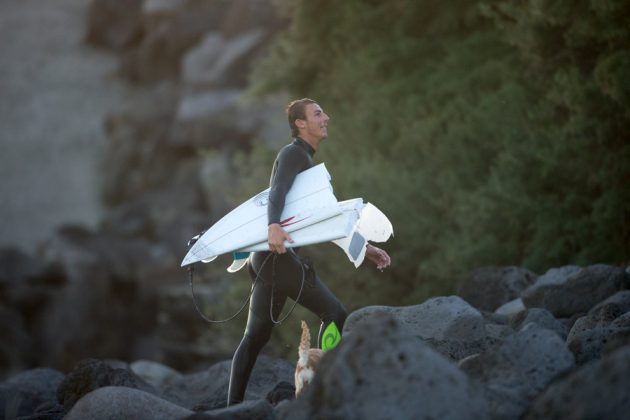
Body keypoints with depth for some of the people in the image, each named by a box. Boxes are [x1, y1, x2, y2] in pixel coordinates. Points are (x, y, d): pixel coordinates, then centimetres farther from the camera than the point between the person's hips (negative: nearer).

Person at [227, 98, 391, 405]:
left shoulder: (306, 160, 25)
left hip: (269, 256, 10)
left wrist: (363, 248, 22)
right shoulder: (293, 153, -5)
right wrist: (274, 226, -44)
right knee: (335, 315, -9)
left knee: (256, 335, 7)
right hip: (280, 252, -10)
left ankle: (233, 407, 6)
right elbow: (277, 192, -25)